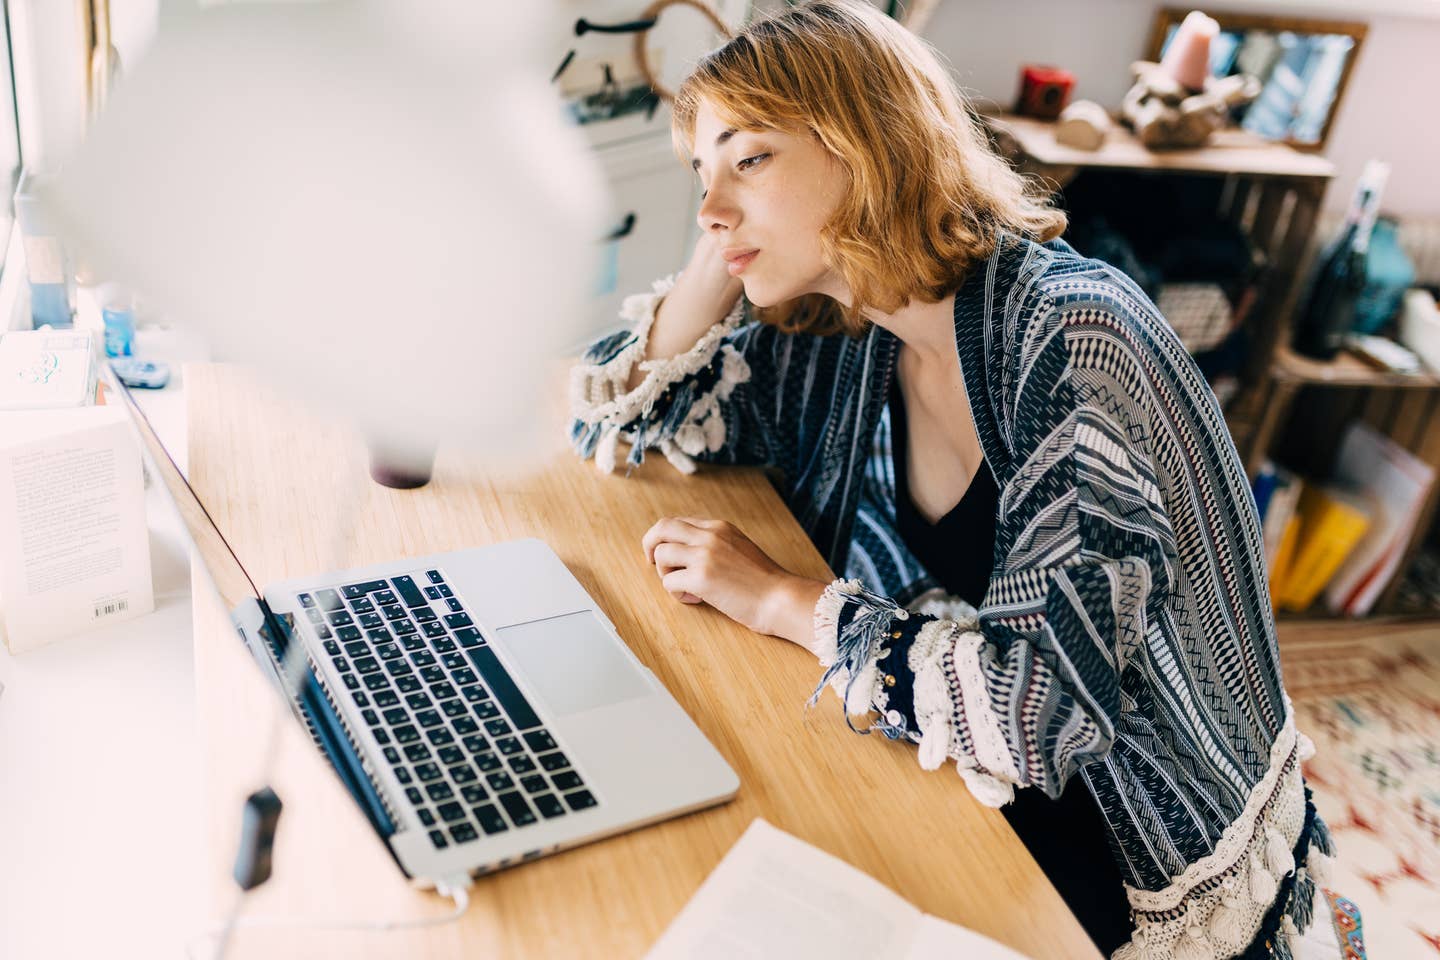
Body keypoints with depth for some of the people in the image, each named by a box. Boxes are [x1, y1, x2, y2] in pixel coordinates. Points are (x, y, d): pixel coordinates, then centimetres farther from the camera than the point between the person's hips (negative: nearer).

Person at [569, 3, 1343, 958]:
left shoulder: (1070, 334, -24)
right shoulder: (831, 342, -4)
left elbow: (1042, 703, -31)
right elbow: (612, 421, 7)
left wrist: (778, 599, -20)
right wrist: (721, 259, -7)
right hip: (949, 784, 5)